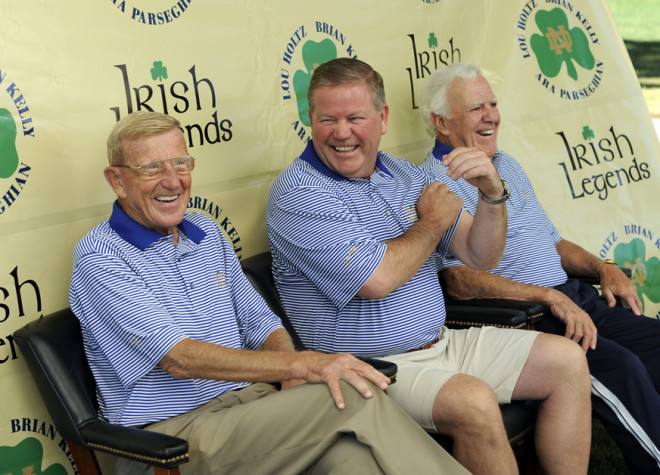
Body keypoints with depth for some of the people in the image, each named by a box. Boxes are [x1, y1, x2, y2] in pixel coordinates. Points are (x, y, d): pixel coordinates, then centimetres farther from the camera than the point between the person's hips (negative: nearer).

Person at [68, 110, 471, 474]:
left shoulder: (207, 234, 17)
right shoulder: (99, 257, -7)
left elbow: (260, 324, 18)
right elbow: (179, 358, -18)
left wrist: (295, 382, -6)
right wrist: (300, 364, -24)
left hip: (251, 405, 6)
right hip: (176, 431, -5)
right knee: (355, 399, -28)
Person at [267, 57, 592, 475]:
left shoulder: (405, 176, 10)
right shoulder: (298, 194, -14)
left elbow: (483, 257, 9)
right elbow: (379, 279, -24)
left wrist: (493, 193, -11)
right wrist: (434, 221, -6)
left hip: (441, 343, 8)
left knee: (568, 362, 2)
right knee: (475, 402, -33)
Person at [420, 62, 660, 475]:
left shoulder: (508, 165, 21)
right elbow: (461, 282, -17)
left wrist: (603, 268, 9)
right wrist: (550, 296, -22)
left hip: (574, 300, 9)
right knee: (620, 367, -28)